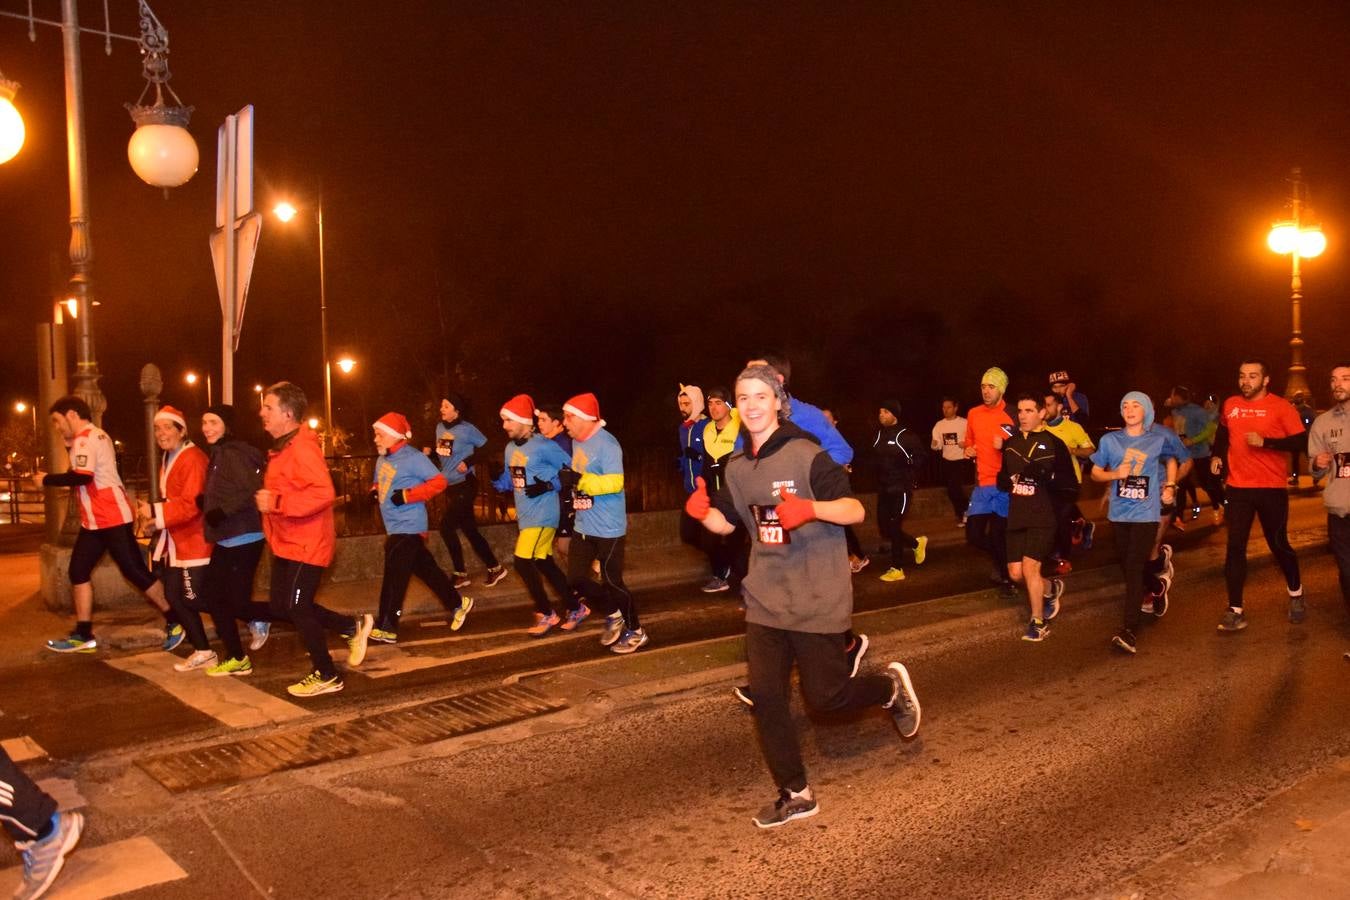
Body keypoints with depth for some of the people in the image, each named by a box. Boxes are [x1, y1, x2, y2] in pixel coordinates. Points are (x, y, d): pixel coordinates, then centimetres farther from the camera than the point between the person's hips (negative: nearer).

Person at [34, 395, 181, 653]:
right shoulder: (94, 436, 19)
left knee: (135, 572, -5)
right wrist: (69, 444, 9)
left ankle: (174, 622, 4)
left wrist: (47, 480, -15)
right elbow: (83, 470, 15)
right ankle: (84, 636, 14)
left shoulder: (87, 438, -14)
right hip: (95, 520, 10)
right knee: (78, 571, 9)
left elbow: (82, 476, -27)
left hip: (112, 519, -10)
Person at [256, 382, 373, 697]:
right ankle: (353, 627, 24)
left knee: (297, 608, -3)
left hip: (306, 544, -10)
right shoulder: (282, 448, 11)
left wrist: (277, 502, -29)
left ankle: (327, 677, 12)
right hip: (287, 543, 10)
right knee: (281, 605, 14)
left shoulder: (302, 448, -20)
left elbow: (324, 493, -31)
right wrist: (266, 498, 6)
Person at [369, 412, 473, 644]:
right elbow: (380, 484, 28)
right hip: (396, 527, 9)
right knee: (425, 569, 15)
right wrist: (375, 491, 3)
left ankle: (386, 628, -2)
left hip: (408, 527, -9)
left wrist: (407, 495, -21)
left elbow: (439, 482, -16)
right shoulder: (382, 460, 13)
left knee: (394, 576, -7)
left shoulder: (412, 458, -13)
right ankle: (457, 604, 28)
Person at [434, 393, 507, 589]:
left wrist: (469, 462, -16)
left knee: (446, 527, -14)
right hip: (450, 486, 8)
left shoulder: (466, 429, -11)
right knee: (469, 530, 10)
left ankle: (460, 573, 0)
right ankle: (495, 568, 20)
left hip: (465, 485, -8)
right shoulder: (440, 427, 9)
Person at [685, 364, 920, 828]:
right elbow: (726, 523, 17)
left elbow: (855, 510, -16)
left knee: (825, 696, 2)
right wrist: (702, 511, -6)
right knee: (765, 696, 1)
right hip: (765, 600, 6)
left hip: (817, 598, -5)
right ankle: (795, 794, 17)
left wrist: (811, 508, -35)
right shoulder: (738, 468, 7)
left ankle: (890, 686, 33)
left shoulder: (806, 455, -14)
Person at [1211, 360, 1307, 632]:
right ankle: (1235, 611, 3)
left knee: (1278, 545, 9)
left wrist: (1265, 442, -23)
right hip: (1238, 488, 3)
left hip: (1272, 488, -3)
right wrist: (1217, 455, 13)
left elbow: (1301, 441, -13)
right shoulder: (1230, 405, 6)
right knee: (1235, 547, -2)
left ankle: (1296, 594, 37)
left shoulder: (1281, 406, -7)